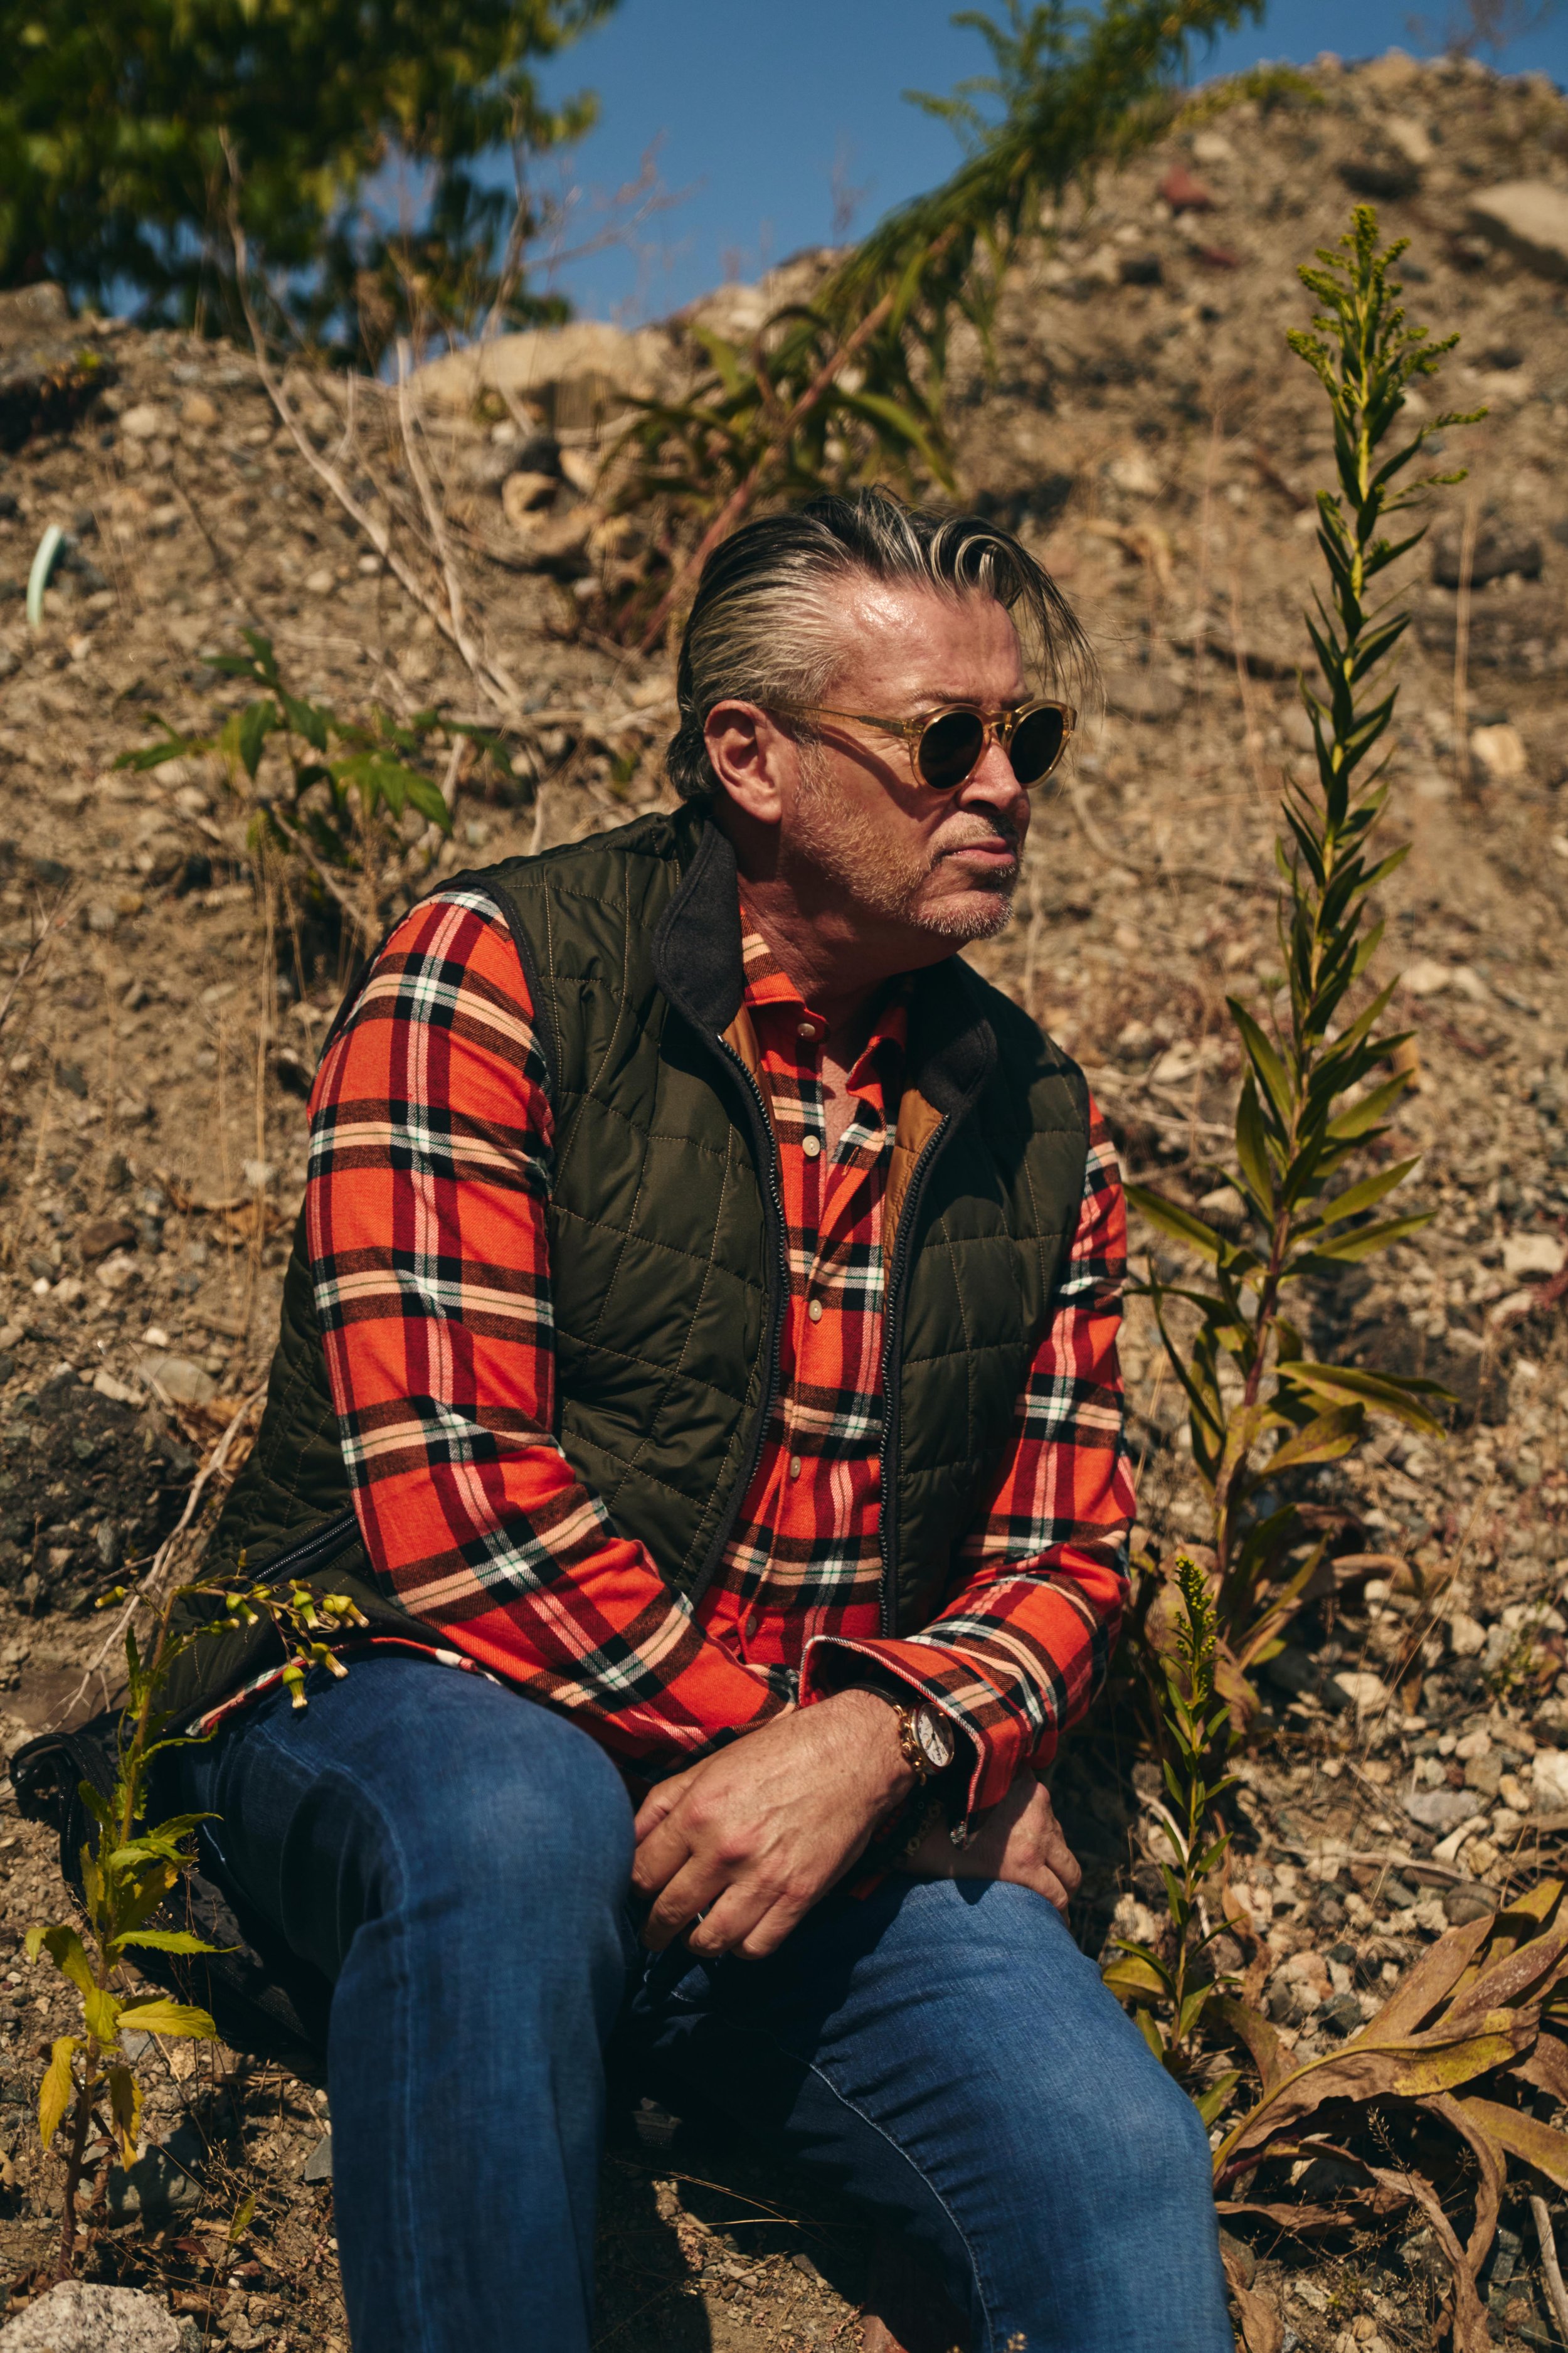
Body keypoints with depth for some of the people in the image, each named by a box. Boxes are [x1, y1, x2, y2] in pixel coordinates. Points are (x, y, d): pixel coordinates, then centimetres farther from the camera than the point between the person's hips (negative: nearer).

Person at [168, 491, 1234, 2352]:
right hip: (394, 1703, -2)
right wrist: (864, 1756, -15)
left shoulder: (1037, 1128, 8)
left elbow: (1065, 1553, 6)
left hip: (831, 1827, 3)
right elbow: (446, 1494, -17)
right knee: (516, 1817, -37)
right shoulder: (498, 974, -9)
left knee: (1123, 2172, -22)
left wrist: (878, 1744, -17)